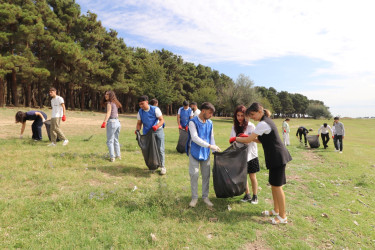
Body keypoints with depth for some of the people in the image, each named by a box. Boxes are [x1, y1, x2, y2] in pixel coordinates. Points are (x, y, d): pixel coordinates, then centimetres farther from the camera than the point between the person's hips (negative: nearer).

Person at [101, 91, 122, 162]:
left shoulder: (109, 103, -7)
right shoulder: (115, 103, 16)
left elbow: (108, 113, -21)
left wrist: (104, 122, -30)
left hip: (111, 122, -8)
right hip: (117, 122, 8)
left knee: (110, 141, 0)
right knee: (116, 140, 19)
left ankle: (112, 157, 1)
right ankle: (118, 155, 27)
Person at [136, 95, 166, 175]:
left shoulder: (155, 109, -13)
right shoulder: (140, 112, -1)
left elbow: (162, 120, -13)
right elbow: (139, 123, 4)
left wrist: (157, 126, -31)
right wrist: (137, 130, -17)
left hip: (158, 131, -3)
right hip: (147, 133, 4)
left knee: (160, 149, -4)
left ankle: (162, 166, 6)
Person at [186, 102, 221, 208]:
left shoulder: (210, 123, 3)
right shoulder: (193, 122, -13)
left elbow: (211, 137, 10)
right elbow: (194, 138, -23)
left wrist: (215, 150, 4)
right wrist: (209, 146, -28)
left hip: (206, 153, 5)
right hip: (194, 152, -4)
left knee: (206, 175, 9)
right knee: (194, 175, 0)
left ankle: (205, 196, 24)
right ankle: (194, 197, 16)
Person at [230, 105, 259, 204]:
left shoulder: (251, 126, -9)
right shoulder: (234, 127, 5)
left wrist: (246, 137, -25)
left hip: (250, 154, -4)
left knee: (252, 176, 7)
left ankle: (255, 196, 22)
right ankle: (247, 195, 26)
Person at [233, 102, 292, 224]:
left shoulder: (263, 124, -18)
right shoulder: (267, 121, 13)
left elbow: (248, 140, -15)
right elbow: (262, 140, 19)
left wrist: (235, 138, 0)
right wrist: (249, 137, 10)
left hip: (277, 157, -10)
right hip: (276, 157, 10)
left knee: (277, 186, -2)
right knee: (273, 184, 17)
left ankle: (283, 217, 9)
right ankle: (276, 210, 31)